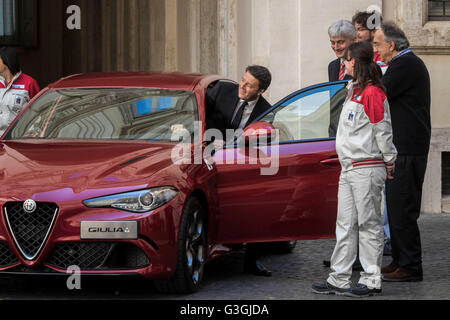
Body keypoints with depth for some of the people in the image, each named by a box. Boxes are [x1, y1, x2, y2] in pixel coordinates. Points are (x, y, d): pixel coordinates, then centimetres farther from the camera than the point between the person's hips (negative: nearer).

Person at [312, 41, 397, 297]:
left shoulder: (372, 93, -13)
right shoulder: (354, 90, 17)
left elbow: (383, 131, -12)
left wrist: (389, 164, -5)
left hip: (367, 170, -9)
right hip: (349, 169, 9)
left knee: (369, 224, -3)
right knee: (345, 225, 9)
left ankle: (372, 281, 3)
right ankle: (339, 280, 12)